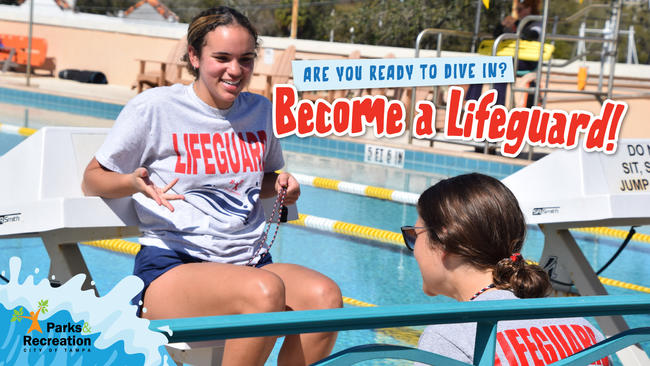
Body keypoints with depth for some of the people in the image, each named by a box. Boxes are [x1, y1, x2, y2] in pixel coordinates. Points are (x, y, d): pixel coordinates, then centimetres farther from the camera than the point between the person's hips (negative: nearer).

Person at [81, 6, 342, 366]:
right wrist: (133, 182, -18)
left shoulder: (261, 111, 13)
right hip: (170, 267, -5)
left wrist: (280, 186, 6)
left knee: (325, 295, -28)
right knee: (264, 290, -37)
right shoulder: (154, 107, -2)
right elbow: (92, 179, 4)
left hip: (251, 262, 5)